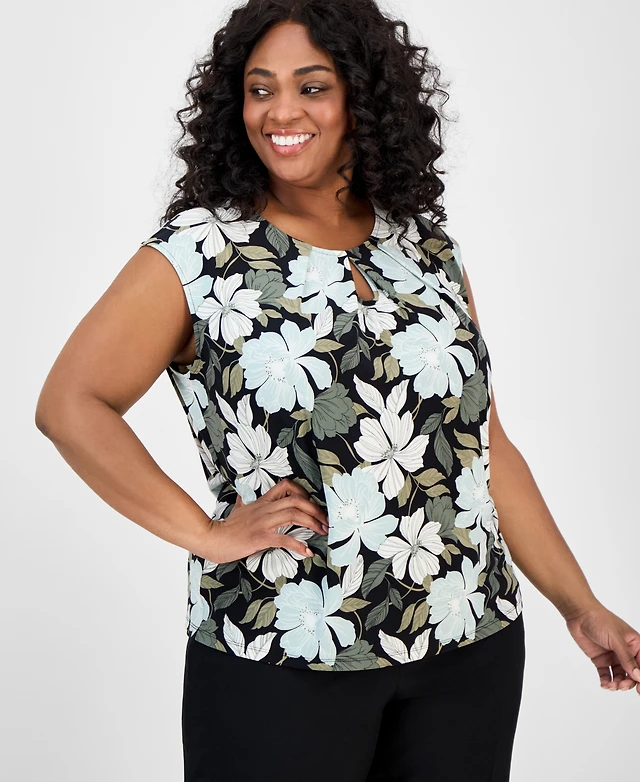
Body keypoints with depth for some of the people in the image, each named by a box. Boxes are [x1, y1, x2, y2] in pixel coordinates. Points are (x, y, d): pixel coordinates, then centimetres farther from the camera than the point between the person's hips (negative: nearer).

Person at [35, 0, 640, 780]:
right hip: (279, 658, -3)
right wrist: (205, 533, -11)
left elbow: (483, 443, 10)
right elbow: (71, 404, -5)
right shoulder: (197, 253, -3)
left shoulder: (428, 249, 8)